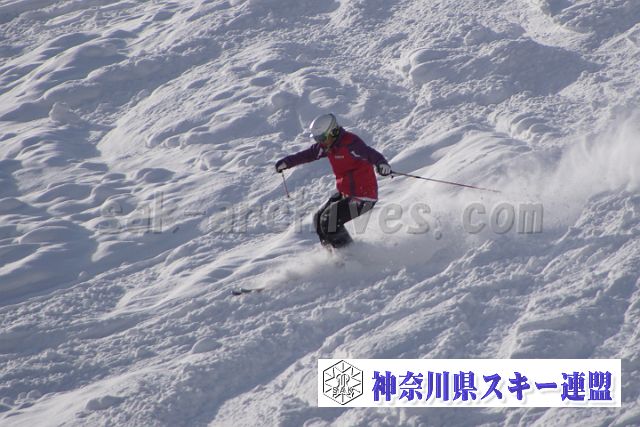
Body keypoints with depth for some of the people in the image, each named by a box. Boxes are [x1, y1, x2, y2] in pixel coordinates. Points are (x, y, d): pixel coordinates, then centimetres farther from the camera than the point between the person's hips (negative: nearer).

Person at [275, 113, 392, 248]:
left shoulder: (350, 143, -22)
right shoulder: (328, 145, 6)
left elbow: (370, 154, -37)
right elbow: (308, 154, 20)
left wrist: (382, 164, -58)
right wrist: (286, 162, 26)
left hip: (363, 197, -10)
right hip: (346, 194, 10)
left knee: (329, 221, -18)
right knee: (319, 219, 14)